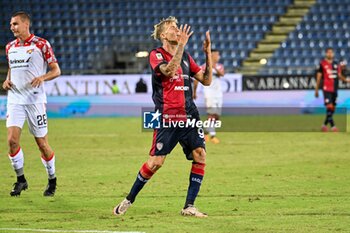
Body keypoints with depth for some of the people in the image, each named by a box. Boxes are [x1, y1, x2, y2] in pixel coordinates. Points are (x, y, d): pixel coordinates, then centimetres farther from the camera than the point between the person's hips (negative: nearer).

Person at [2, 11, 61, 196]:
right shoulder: (10, 47, 11)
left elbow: (56, 70, -2)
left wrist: (42, 77, -21)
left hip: (35, 99, -4)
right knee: (12, 140, -11)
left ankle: (52, 179, 21)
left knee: (42, 144, 1)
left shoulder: (41, 44, -5)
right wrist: (7, 80, 5)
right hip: (15, 99, 4)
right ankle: (20, 180, 4)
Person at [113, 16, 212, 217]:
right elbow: (168, 71, -24)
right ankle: (129, 200, 11)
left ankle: (189, 206, -2)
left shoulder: (185, 56, 14)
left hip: (189, 117, 5)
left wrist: (208, 53, 4)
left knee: (200, 155, -9)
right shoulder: (156, 55, -3)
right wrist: (181, 45, -26)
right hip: (167, 118, -5)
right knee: (156, 162, -7)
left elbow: (206, 80, 12)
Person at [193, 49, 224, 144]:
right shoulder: (205, 67, -3)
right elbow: (196, 79, 4)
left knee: (217, 117, 7)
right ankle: (212, 135, -13)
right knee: (212, 114, -14)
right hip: (209, 93, -6)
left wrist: (215, 68, -29)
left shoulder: (220, 66, 10)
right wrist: (194, 92, 7)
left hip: (218, 93, 6)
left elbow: (222, 74, -12)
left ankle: (206, 132, 25)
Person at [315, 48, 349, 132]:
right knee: (329, 107, -15)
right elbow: (319, 77, -1)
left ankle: (325, 125, 21)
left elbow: (340, 75, 15)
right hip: (327, 89, -6)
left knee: (332, 109, 8)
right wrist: (316, 89, -2)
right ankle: (332, 126, -16)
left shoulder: (336, 64, 12)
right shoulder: (322, 64, -4)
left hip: (335, 89, 6)